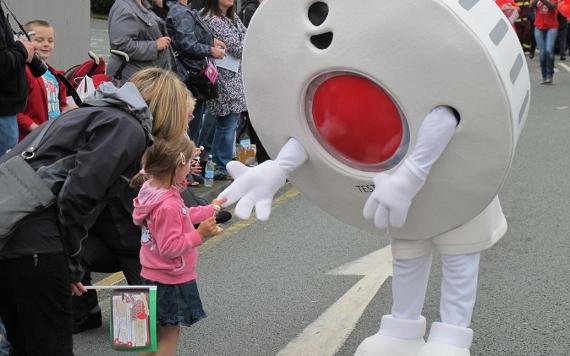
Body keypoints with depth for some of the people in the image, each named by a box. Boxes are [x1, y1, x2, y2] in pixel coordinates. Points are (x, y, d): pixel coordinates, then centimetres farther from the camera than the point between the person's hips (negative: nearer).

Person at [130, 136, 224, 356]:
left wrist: (210, 210, 19)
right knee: (169, 334, 3)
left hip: (153, 275, 9)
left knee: (154, 331, 20)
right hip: (171, 280, -9)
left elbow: (182, 216, 14)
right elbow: (170, 247, -27)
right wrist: (199, 235, -28)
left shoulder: (153, 190, 0)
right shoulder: (168, 206, -29)